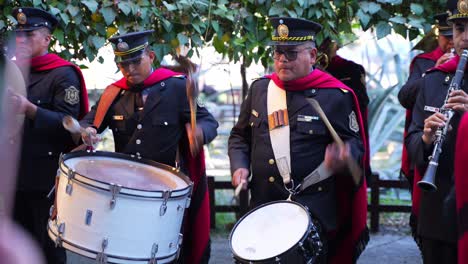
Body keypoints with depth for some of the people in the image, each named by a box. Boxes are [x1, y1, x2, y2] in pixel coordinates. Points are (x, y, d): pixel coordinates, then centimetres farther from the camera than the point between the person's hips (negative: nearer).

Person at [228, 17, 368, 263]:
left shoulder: (335, 95, -4)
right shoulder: (260, 88, 10)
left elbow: (354, 142, -1)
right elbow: (240, 135, 18)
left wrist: (343, 156, -23)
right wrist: (239, 166, 1)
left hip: (314, 213, -4)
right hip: (263, 207, 4)